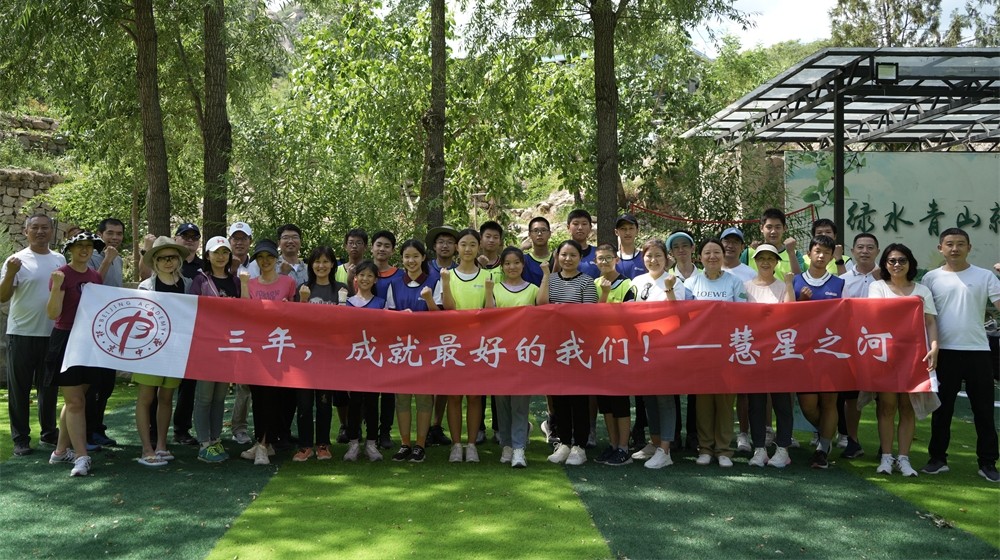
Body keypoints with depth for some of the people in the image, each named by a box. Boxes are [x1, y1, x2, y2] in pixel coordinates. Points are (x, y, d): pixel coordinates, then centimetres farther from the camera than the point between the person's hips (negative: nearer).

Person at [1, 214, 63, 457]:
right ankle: (20, 438, 10)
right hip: (21, 334, -4)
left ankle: (49, 432, 25)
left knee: (49, 386, 14)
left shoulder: (60, 260, 8)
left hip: (52, 333, 4)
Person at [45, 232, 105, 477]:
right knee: (75, 402, -7)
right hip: (66, 340, -7)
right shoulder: (62, 274, -11)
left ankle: (61, 450, 23)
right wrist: (56, 287, -30)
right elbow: (53, 314, -18)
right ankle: (81, 456, -5)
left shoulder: (95, 275, 10)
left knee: (73, 400, 13)